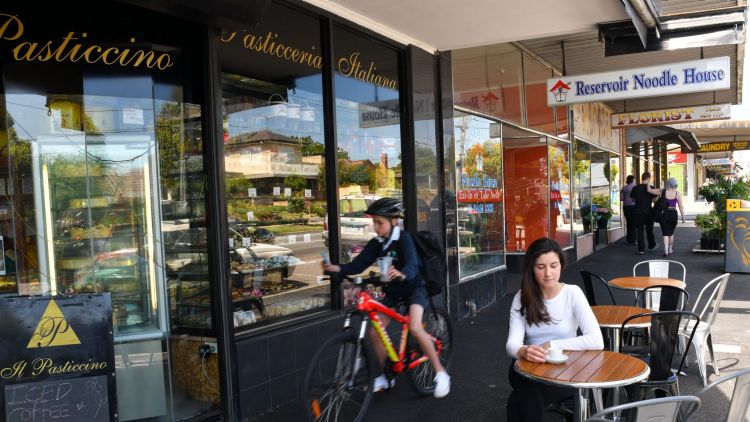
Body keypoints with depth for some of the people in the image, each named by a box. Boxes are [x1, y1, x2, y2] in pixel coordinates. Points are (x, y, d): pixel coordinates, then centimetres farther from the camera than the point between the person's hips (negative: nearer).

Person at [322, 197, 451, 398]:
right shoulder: (376, 243, -6)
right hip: (393, 290, 6)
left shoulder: (403, 238, -21)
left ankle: (440, 373, -12)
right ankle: (387, 376, 17)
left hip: (414, 287, -6)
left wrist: (401, 274, -60)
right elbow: (357, 265, -13)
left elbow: (412, 265, -37)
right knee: (375, 332, -4)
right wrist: (335, 268, -32)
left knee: (415, 328, -27)